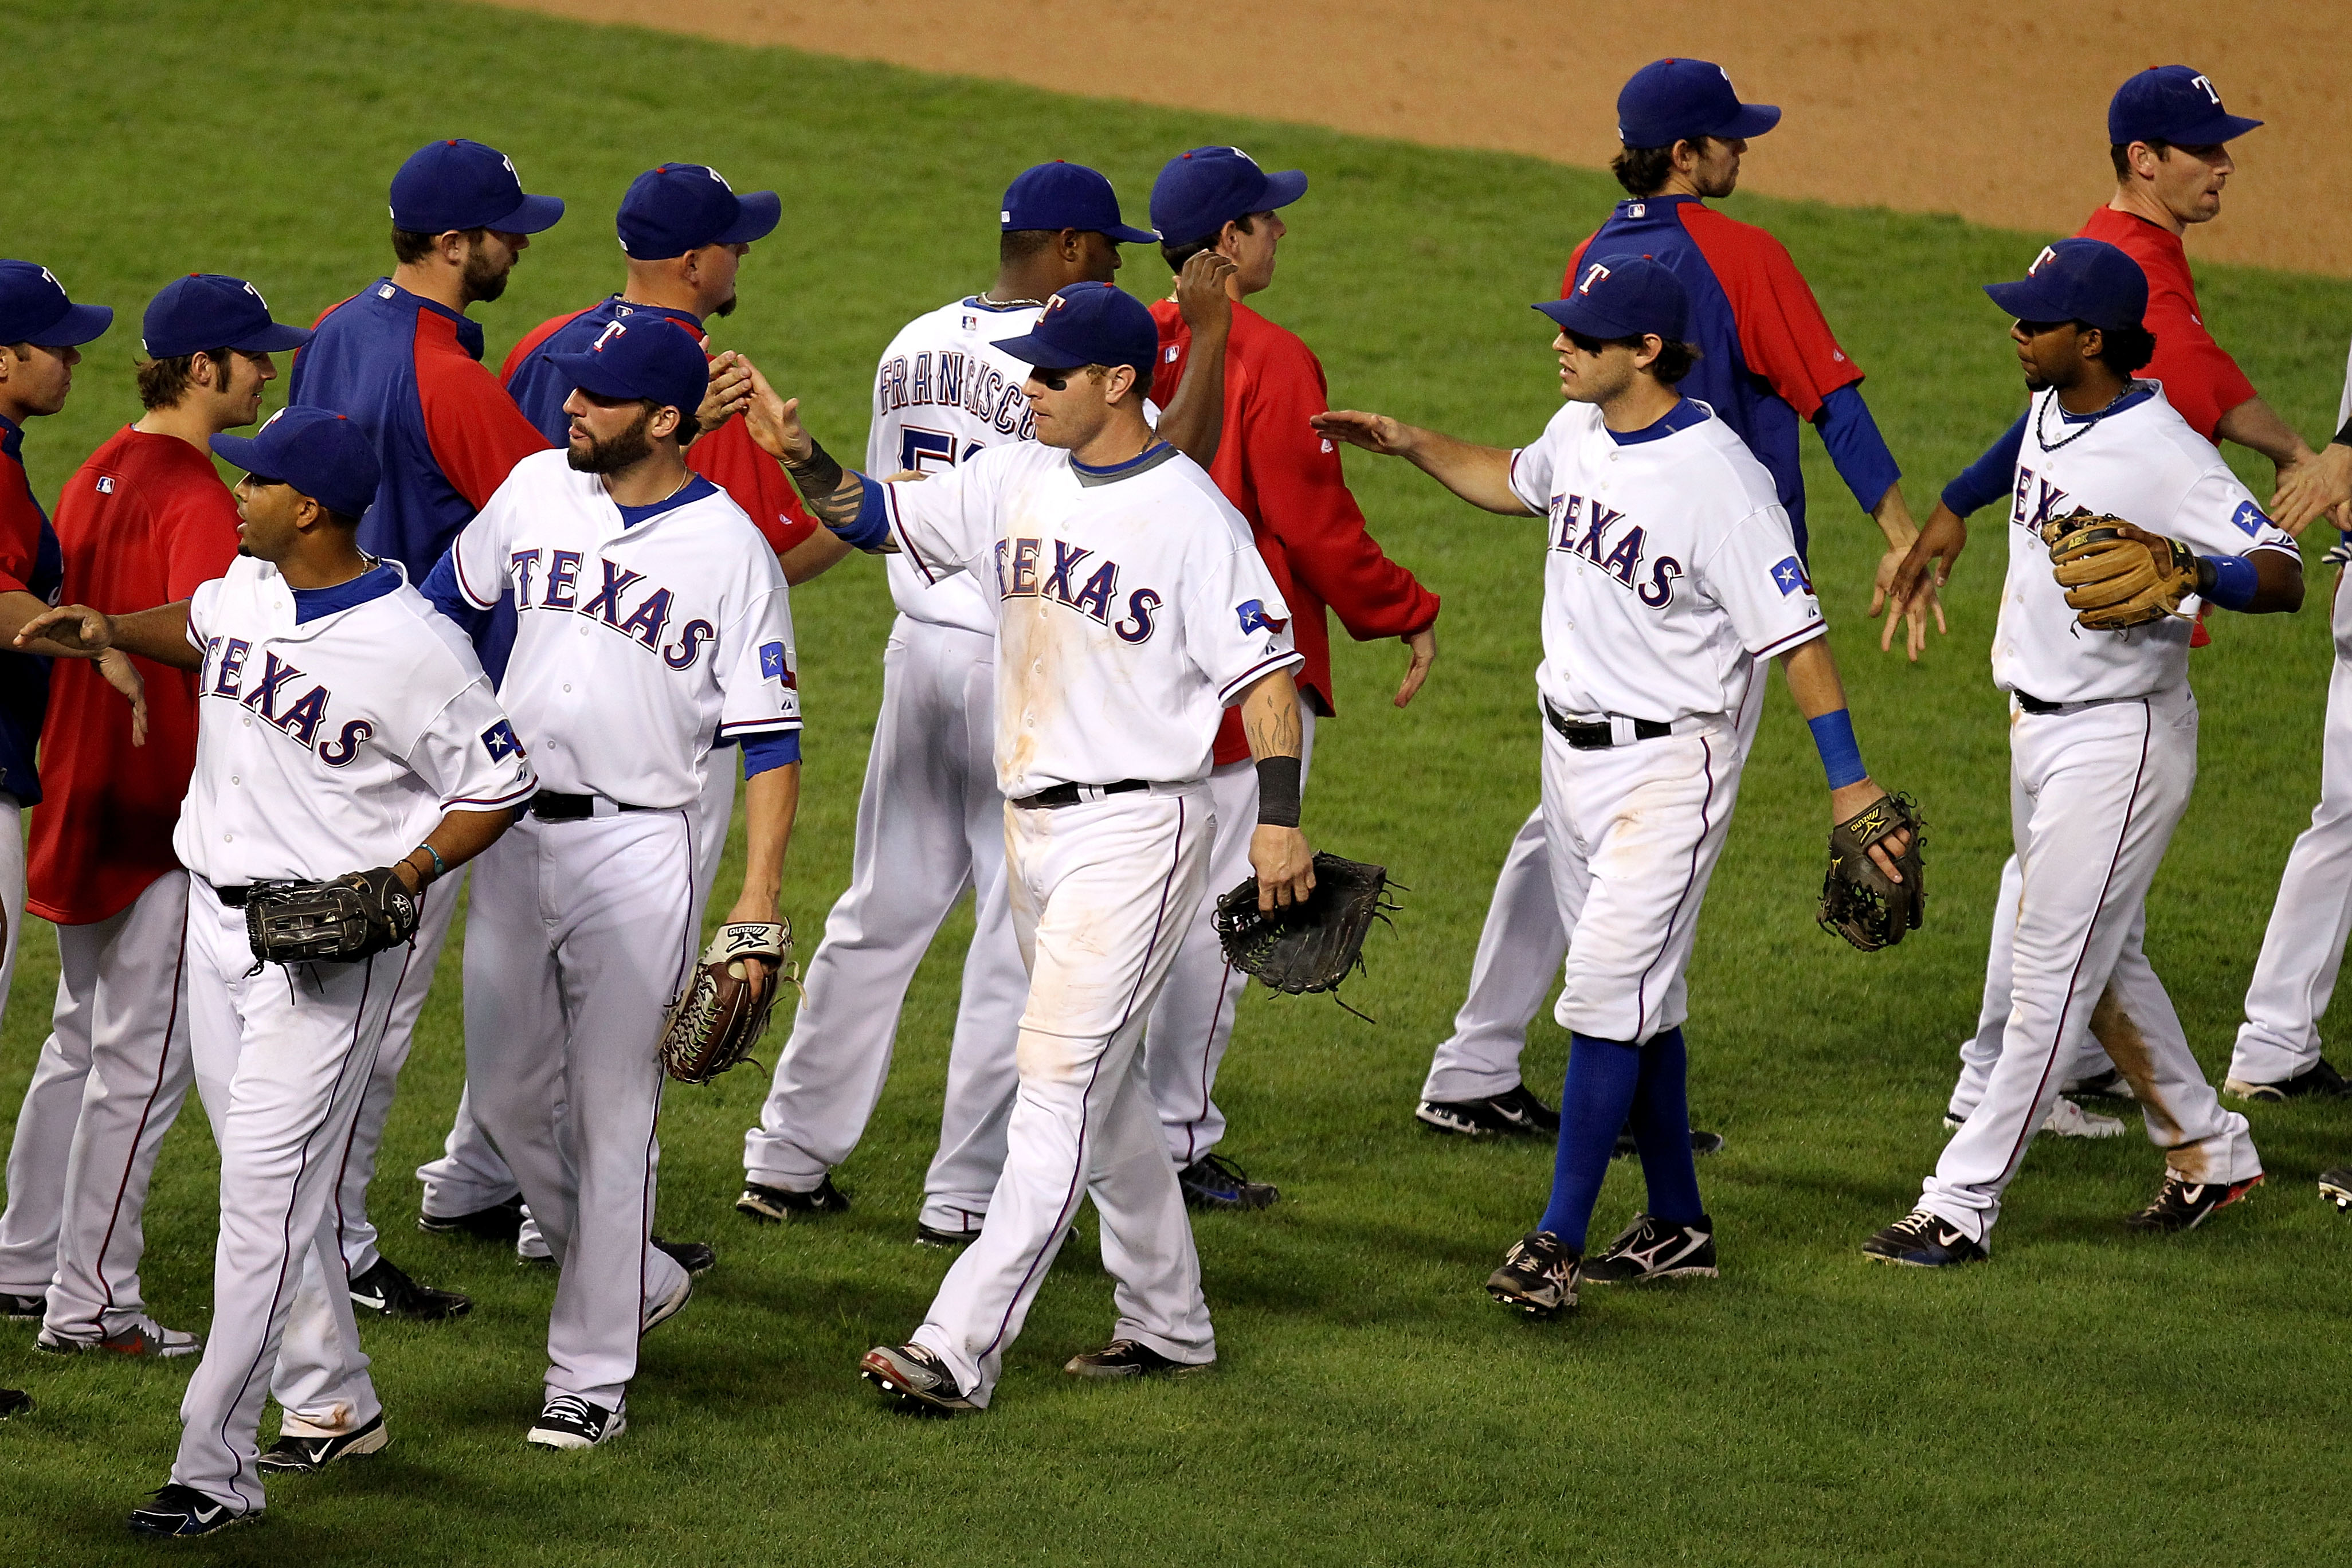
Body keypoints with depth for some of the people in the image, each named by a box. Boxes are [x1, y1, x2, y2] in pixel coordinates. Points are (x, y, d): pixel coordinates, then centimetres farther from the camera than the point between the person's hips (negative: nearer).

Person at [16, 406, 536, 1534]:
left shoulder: (416, 649, -19)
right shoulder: (246, 591, 2)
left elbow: (499, 786, -10)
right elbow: (197, 630, 27)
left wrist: (399, 880, -22)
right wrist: (112, 631, 7)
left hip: (328, 945, -8)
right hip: (217, 917, 8)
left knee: (266, 1198, -12)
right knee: (263, 1178, 16)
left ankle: (214, 1468, -14)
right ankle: (330, 1405, 31)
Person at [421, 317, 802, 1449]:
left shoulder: (731, 549, -10)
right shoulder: (536, 489, 3)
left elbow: (769, 735, -9)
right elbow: (446, 600, 20)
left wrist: (760, 894, -16)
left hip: (638, 853, -5)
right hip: (510, 834, 5)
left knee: (609, 1110, -2)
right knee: (507, 1093, 11)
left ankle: (592, 1377, 4)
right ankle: (636, 1276, 31)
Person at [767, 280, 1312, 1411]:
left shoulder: (1190, 514, -14)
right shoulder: (1015, 483, 6)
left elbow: (1266, 667, -14)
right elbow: (875, 516, 10)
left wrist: (1279, 819, -22)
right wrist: (803, 457, -9)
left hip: (1136, 827, -8)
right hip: (1034, 823, 8)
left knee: (1059, 1076, -12)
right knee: (1105, 1081, 16)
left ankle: (960, 1348, -18)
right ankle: (1169, 1322, 29)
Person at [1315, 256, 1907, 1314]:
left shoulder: (1720, 479, -21)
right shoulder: (1580, 432, 3)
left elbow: (1795, 636, -20)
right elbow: (1514, 483, 28)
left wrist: (1848, 782, -23)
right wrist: (1412, 447, 19)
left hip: (1668, 760, -8)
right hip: (1572, 750, 8)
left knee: (1607, 989, -13)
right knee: (1640, 996, 14)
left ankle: (1558, 1241, -11)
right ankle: (1676, 1226, 23)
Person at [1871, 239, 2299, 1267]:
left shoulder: (2166, 455, -24)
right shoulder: (2053, 408, 2)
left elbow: (2282, 577, -27)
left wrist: (2190, 571, -44)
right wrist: (1953, 510, 28)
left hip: (2120, 739, -10)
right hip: (2038, 728, 10)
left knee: (2051, 972, -7)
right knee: (2103, 961, 19)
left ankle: (1963, 1204, -6)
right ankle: (2208, 1153, 33)